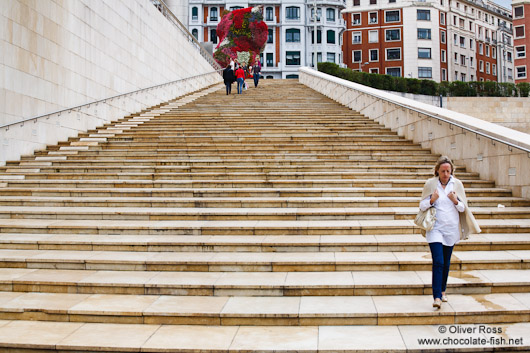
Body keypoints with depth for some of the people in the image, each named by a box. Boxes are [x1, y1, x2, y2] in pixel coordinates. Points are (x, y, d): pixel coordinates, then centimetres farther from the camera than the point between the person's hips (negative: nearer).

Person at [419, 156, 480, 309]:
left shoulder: (457, 184, 3)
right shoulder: (430, 184, -2)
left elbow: (463, 208, 7)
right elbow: (422, 206, 3)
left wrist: (455, 201, -13)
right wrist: (432, 200, -16)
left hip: (451, 229, 2)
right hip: (435, 228, -2)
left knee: (446, 263, 12)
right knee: (438, 262, -12)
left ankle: (442, 291, 30)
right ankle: (437, 297, -12)